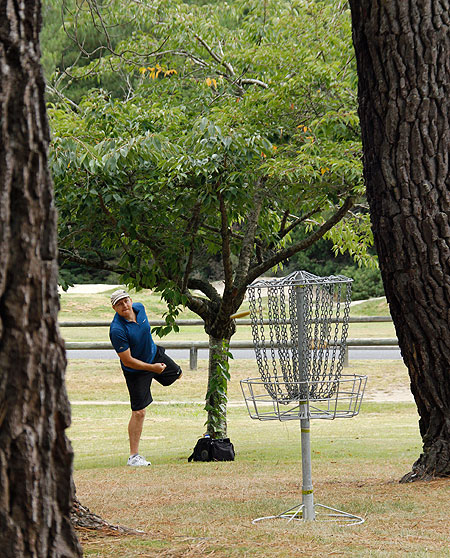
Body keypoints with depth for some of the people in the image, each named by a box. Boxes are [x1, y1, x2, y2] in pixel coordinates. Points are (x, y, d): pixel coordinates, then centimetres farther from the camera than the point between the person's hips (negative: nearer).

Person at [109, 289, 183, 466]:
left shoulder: (139, 308, -13)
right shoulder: (117, 330, -34)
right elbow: (127, 361, -30)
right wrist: (152, 368, -29)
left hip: (154, 354, 7)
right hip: (136, 370, -7)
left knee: (177, 374, 30)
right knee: (139, 412, -10)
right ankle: (133, 456, -2)